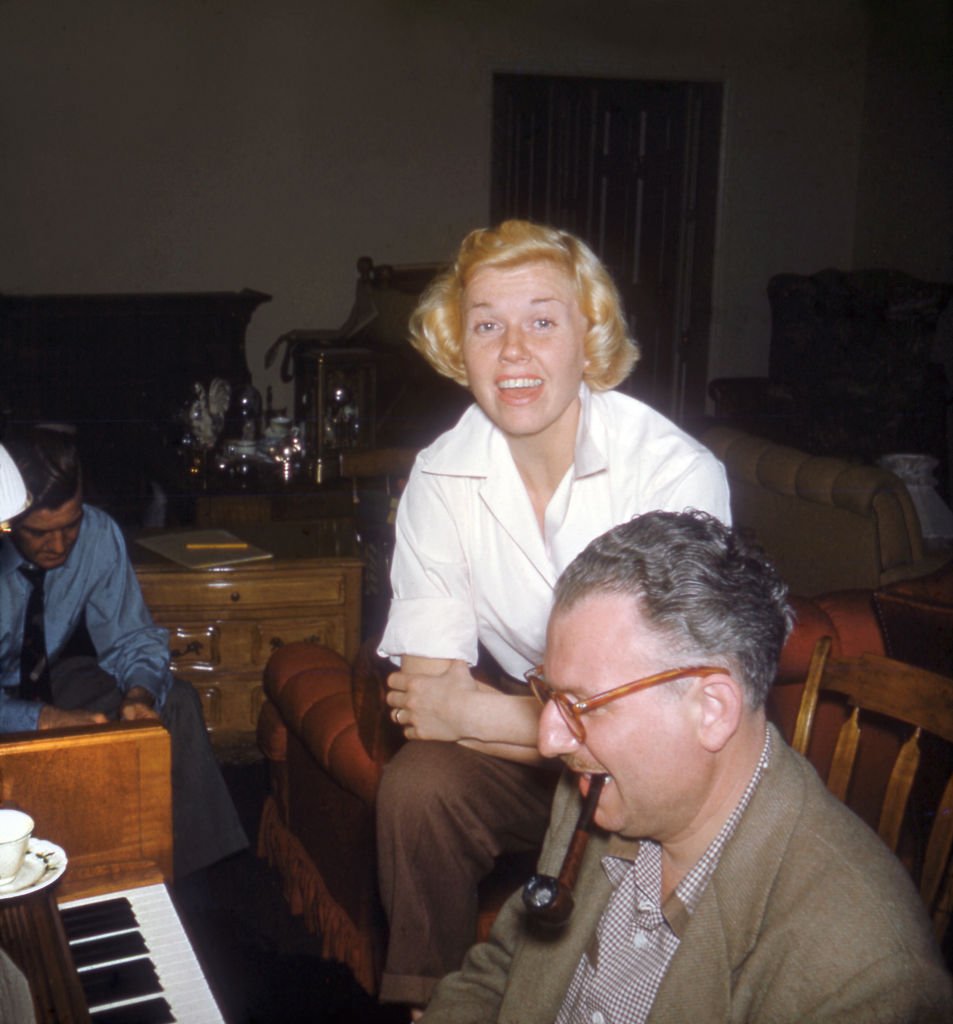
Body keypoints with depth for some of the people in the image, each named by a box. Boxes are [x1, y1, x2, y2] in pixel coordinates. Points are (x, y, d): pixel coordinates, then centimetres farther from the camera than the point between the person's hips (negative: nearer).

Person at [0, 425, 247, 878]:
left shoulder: (99, 535, -19)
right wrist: (47, 719, -42)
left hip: (53, 672, 4)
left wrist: (139, 694, -29)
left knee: (177, 703, -16)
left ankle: (194, 871, -6)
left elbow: (133, 639, -8)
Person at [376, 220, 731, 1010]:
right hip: (522, 720, 3)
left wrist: (475, 713, -18)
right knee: (416, 785, -24)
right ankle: (421, 1003, 0)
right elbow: (427, 698, -10)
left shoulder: (677, 474, -22)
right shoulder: (440, 479, -8)